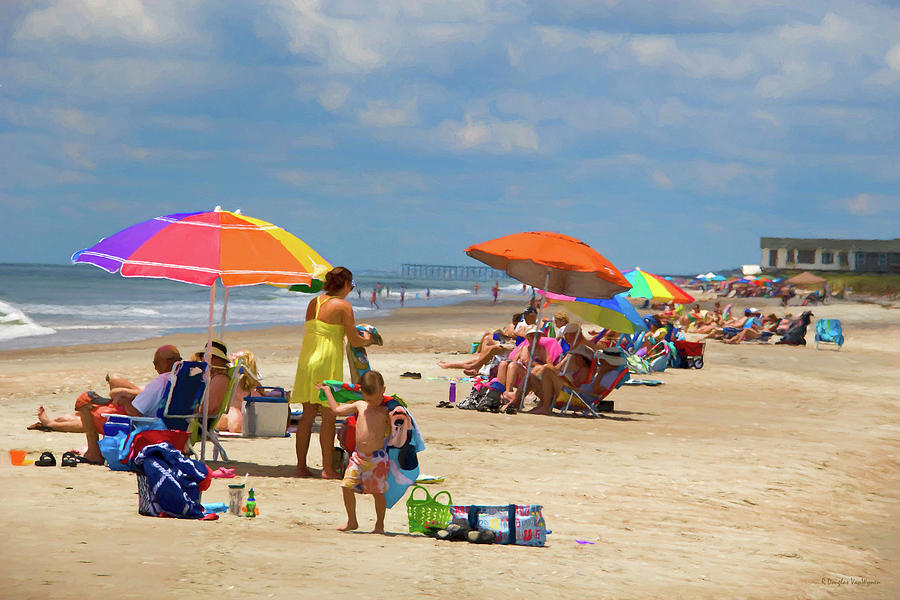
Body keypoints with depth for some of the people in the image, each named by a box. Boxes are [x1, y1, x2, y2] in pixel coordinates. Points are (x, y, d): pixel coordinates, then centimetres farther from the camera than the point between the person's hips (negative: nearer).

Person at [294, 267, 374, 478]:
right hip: (327, 363, -6)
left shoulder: (313, 303, 12)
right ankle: (327, 469, 0)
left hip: (306, 360, 6)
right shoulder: (343, 306, -6)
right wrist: (366, 340, 15)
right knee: (328, 417, -1)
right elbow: (354, 342, -7)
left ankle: (301, 466, 12)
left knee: (307, 415, 10)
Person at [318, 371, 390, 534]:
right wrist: (327, 391, 28)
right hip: (358, 456, 5)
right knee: (347, 486, -1)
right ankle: (351, 521, 15)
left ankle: (380, 524, 16)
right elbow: (337, 409, 22)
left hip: (377, 457, -5)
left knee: (378, 491, -1)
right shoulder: (360, 406, 11)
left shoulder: (386, 411, -2)